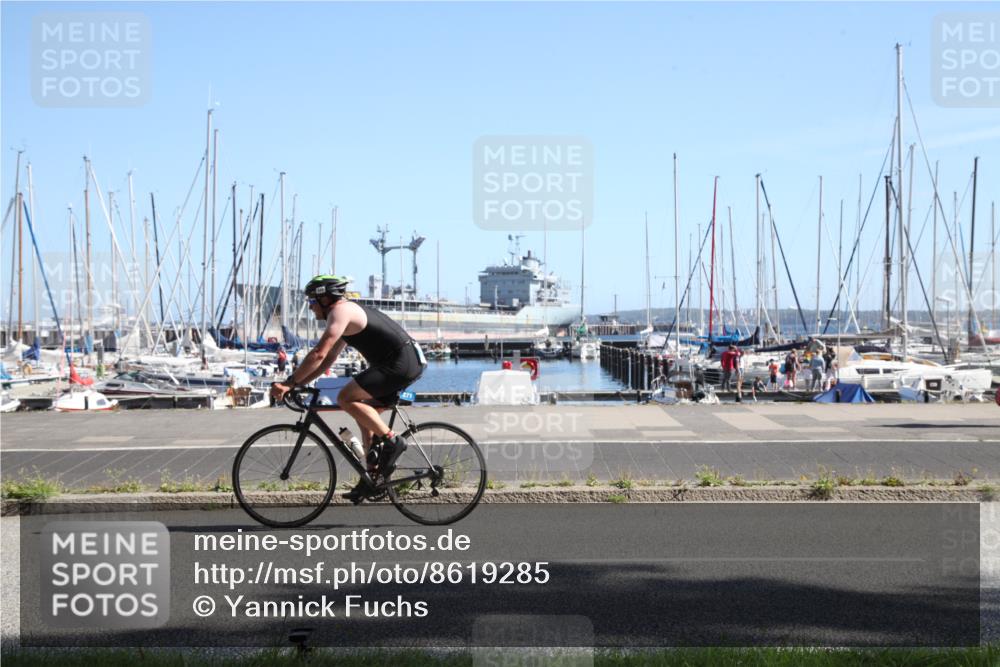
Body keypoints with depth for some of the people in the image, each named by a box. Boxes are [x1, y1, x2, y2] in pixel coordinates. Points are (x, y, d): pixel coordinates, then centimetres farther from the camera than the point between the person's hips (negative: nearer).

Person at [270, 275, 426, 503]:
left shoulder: (340, 311, -9)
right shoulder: (349, 313, 22)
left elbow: (319, 354, -19)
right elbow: (328, 360, 24)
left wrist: (289, 382, -14)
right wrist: (297, 383, 15)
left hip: (401, 363, -11)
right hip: (410, 361, 11)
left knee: (346, 398, -14)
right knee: (365, 414, 16)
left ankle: (391, 442, -10)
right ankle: (372, 475, 17)